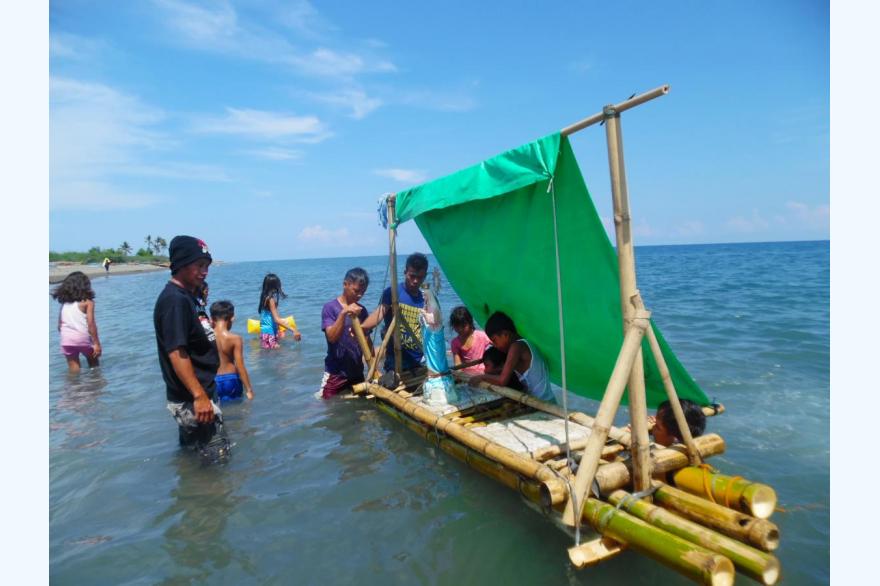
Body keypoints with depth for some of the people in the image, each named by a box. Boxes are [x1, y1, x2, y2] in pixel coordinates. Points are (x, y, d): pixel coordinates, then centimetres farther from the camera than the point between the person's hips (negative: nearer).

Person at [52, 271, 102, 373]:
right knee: (93, 363, 19)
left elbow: (60, 325, 12)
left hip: (67, 340, 4)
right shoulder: (87, 302, -3)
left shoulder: (64, 303, 12)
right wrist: (97, 343, -8)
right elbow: (91, 324, -10)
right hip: (83, 338, -4)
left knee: (74, 370, 10)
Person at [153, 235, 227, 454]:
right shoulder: (174, 300, -19)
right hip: (191, 399, -10)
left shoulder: (187, 297, 11)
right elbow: (176, 353, -26)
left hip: (193, 395, 10)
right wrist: (199, 396, -27)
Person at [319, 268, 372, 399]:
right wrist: (343, 313, -34)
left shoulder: (362, 310, 5)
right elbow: (332, 337, -21)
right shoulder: (330, 307, -10)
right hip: (336, 374, -5)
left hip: (357, 373, 5)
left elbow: (366, 341, 7)